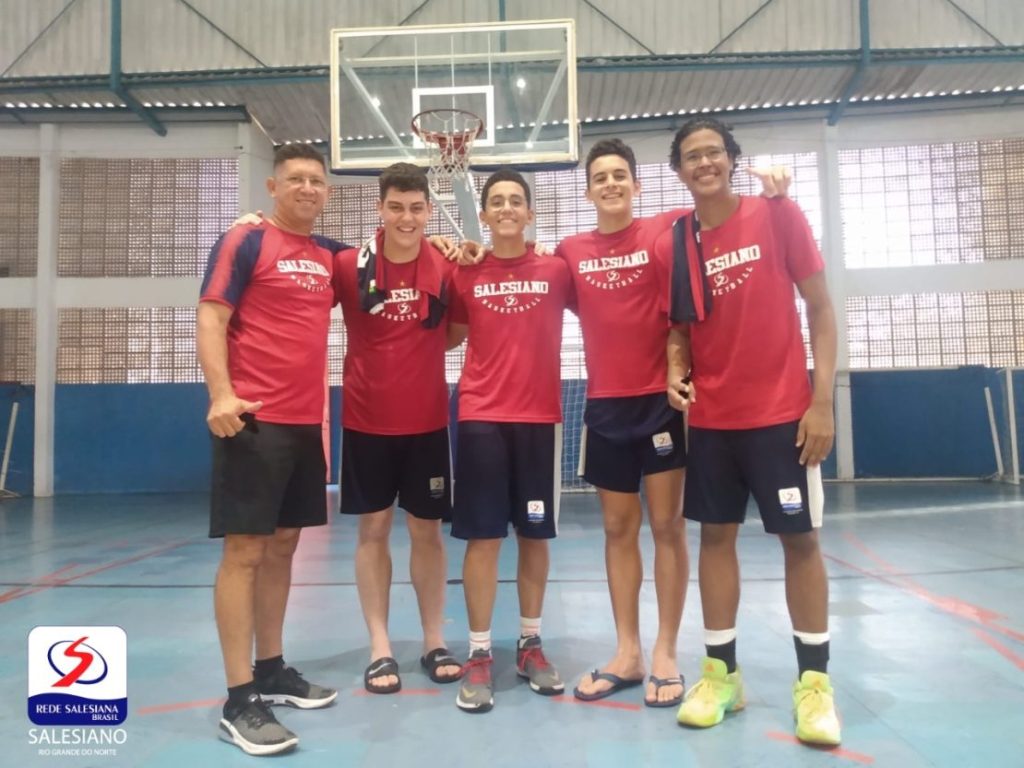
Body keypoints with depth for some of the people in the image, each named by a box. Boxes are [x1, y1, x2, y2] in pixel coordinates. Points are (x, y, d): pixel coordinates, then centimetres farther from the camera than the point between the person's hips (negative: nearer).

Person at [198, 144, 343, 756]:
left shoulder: (330, 255, 14)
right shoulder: (245, 241, -3)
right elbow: (210, 319, -9)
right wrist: (221, 394, -23)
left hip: (307, 422, 7)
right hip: (255, 421, -7)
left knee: (283, 545, 13)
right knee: (245, 549, -4)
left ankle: (272, 671, 26)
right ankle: (239, 700, 3)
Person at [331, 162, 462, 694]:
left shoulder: (447, 269, -3)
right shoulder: (349, 266, -6)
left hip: (427, 421, 1)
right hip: (366, 420, -1)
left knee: (427, 530, 9)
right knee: (373, 529, 6)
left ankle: (434, 642, 22)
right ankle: (380, 648, 18)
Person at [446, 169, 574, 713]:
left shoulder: (556, 271, 3)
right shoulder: (465, 275, 4)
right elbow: (451, 337, 12)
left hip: (540, 417, 1)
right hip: (481, 418, -1)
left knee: (535, 534, 9)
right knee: (482, 536, 1)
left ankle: (530, 644, 25)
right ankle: (479, 654, 12)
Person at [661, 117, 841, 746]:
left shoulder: (778, 216, -5)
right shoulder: (672, 245, 2)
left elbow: (820, 307, -4)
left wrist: (823, 399, -10)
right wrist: (676, 375, -11)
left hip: (782, 411, -3)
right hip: (711, 418, 3)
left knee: (800, 538, 3)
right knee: (716, 535, 8)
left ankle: (814, 680, 18)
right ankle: (721, 672, 21)